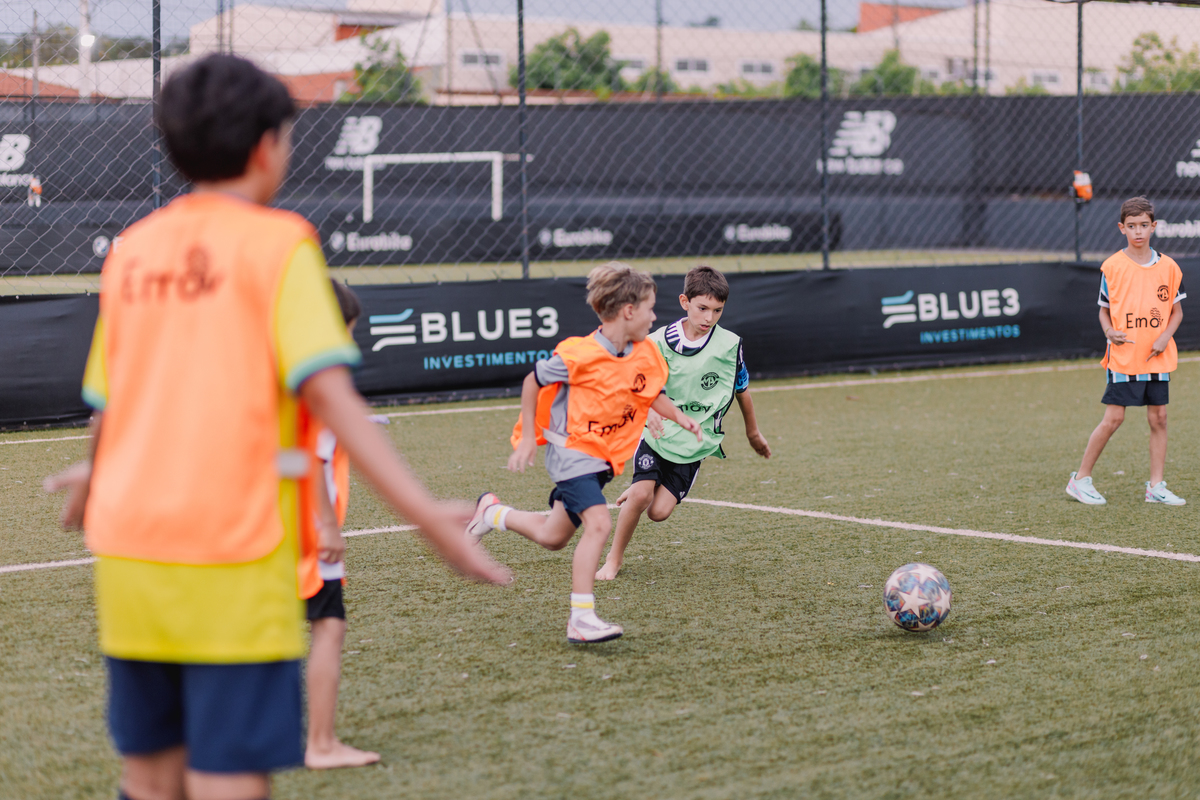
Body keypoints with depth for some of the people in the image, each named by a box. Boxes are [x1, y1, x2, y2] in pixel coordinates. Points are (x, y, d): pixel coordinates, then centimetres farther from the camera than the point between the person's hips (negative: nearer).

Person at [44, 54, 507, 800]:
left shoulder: (132, 249, 11)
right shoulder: (275, 242, -4)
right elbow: (328, 393, -15)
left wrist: (92, 482, 40)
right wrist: (427, 514, -19)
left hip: (128, 551, 6)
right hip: (232, 557, -6)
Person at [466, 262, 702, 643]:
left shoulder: (647, 354, -1)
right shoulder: (579, 355, -21)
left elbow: (651, 393, 18)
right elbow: (533, 382, -7)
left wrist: (679, 416, 0)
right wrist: (528, 437, -5)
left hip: (603, 458, 8)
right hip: (569, 449, -7)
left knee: (553, 537, 14)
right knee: (599, 523, -25)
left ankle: (493, 513, 41)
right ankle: (581, 619, -21)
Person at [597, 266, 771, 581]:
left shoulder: (730, 344, -5)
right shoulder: (660, 342, -10)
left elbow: (741, 389, 11)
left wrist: (753, 431, 24)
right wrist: (649, 409, -25)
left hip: (695, 444, 1)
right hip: (658, 434, -1)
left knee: (658, 511, -11)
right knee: (641, 497, -21)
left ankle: (639, 491, 25)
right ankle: (613, 560, 0)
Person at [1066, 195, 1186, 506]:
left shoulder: (1168, 267, 3)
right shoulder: (1112, 267, -3)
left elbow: (1177, 310, 10)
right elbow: (1104, 310, 6)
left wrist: (1165, 336, -7)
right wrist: (1110, 332, -14)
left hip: (1158, 357, 3)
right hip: (1122, 357, -3)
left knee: (1158, 417, 3)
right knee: (1113, 418, -5)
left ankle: (1156, 487, 11)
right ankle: (1081, 479, 6)